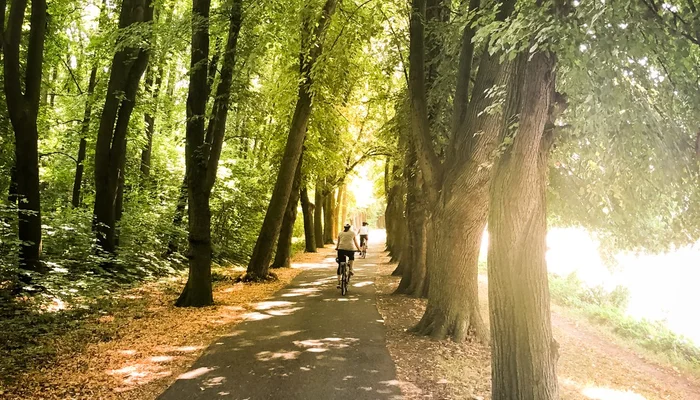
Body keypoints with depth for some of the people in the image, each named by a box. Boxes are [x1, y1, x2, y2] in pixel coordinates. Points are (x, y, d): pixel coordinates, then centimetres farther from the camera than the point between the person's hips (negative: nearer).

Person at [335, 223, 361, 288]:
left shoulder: (340, 233, 16)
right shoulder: (352, 233, 14)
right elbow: (355, 242, 18)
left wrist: (336, 248, 36)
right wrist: (358, 249, 29)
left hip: (341, 249, 1)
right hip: (350, 249, -1)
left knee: (340, 266, 7)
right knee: (351, 257, 36)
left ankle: (338, 283, 2)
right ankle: (350, 269, 12)